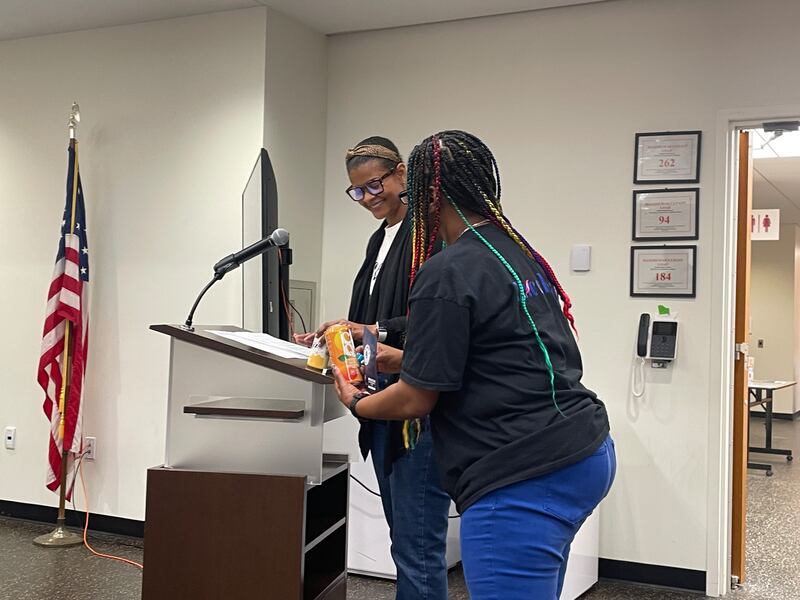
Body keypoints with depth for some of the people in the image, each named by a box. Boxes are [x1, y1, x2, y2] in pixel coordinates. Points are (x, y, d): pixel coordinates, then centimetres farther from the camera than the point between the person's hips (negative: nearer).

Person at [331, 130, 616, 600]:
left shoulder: (446, 273, -15)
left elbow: (416, 400, -10)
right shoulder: (521, 253, 13)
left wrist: (357, 403, 11)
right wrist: (397, 358, 29)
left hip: (525, 477, -10)